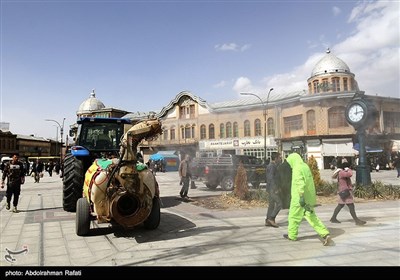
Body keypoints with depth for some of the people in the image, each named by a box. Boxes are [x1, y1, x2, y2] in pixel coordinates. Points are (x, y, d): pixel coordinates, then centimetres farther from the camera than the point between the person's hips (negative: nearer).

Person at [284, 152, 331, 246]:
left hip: (299, 198, -8)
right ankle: (325, 234, 0)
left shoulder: (297, 169, -14)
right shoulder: (305, 166, 14)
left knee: (294, 216, 9)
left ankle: (292, 235, 22)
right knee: (312, 216, 11)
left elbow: (300, 183, -26)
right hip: (309, 198, 8)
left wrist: (301, 196, -30)